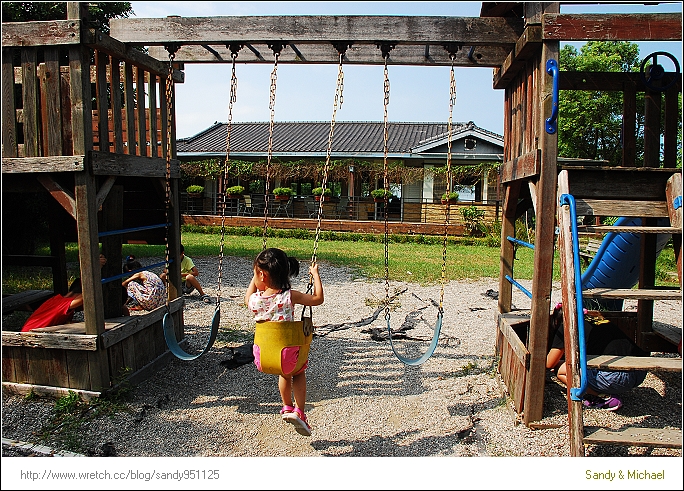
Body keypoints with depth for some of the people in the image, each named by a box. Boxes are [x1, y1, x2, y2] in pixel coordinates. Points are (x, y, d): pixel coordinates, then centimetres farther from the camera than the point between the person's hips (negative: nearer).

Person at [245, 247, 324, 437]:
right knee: (299, 373, 29)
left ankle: (287, 408, 45)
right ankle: (299, 412, 17)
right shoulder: (290, 296, -14)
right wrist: (316, 274, 5)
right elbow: (318, 299, -3)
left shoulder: (254, 299, -8)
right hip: (287, 353, -3)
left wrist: (255, 279, 22)